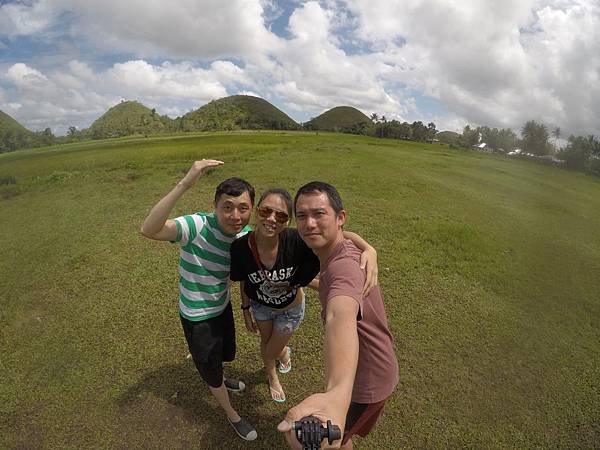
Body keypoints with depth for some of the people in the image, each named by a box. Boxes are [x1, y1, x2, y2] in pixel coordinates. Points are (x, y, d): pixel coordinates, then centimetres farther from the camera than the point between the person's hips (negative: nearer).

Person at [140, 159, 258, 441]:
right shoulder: (197, 225, -32)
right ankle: (232, 415, 48)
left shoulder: (246, 235, -13)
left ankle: (217, 379, 69)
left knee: (226, 354, 33)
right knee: (211, 370, 19)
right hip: (198, 318, -6)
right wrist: (185, 184, -57)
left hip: (223, 307, 6)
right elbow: (149, 230, -49)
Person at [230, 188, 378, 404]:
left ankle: (283, 352, 61)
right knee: (266, 342, 28)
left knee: (272, 352, 19)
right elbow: (244, 283, -12)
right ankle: (272, 377, 65)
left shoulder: (295, 241, -39)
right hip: (260, 306, 2)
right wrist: (246, 311, 1)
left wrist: (369, 250, -57)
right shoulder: (240, 248, -31)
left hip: (291, 309, -1)